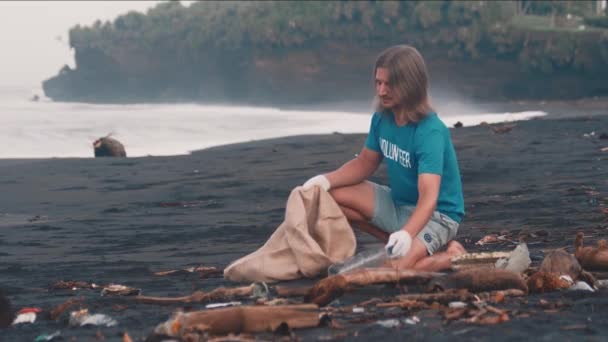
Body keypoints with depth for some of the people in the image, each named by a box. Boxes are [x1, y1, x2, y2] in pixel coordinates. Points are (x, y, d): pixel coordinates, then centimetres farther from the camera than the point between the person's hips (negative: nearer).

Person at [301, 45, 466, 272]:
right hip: (398, 203, 8)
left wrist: (406, 234, -54)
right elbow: (365, 163, 9)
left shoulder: (430, 132, -28)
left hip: (434, 214, -8)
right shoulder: (382, 118, -5)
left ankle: (453, 257, -2)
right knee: (334, 195, -4)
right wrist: (327, 180, -10)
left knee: (393, 269, -31)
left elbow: (428, 199, -36)